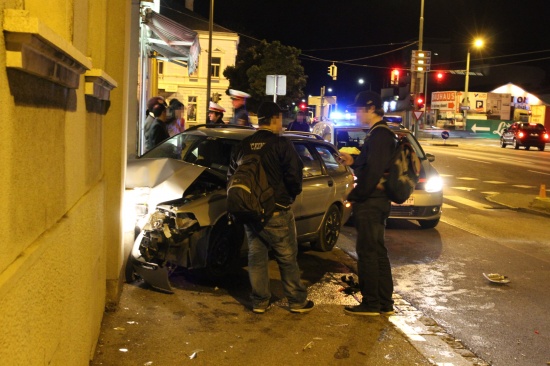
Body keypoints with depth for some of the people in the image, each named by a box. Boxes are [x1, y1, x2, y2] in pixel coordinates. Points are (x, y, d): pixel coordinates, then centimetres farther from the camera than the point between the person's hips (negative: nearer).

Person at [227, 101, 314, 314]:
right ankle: (297, 301, 16)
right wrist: (292, 194, 5)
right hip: (276, 212, -5)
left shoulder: (243, 146, 5)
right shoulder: (281, 144, -13)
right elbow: (294, 175, -15)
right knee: (287, 258, 7)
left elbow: (231, 176, 11)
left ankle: (259, 302, 18)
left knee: (256, 256, 13)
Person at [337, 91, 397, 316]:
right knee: (377, 251, 15)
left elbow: (373, 171, -24)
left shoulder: (379, 135, -16)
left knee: (368, 252, -3)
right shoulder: (382, 134, 16)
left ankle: (371, 304, 6)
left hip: (370, 202, -11)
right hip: (378, 200, 11)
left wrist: (354, 196, -16)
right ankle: (384, 303, 22)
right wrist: (353, 162, 9)